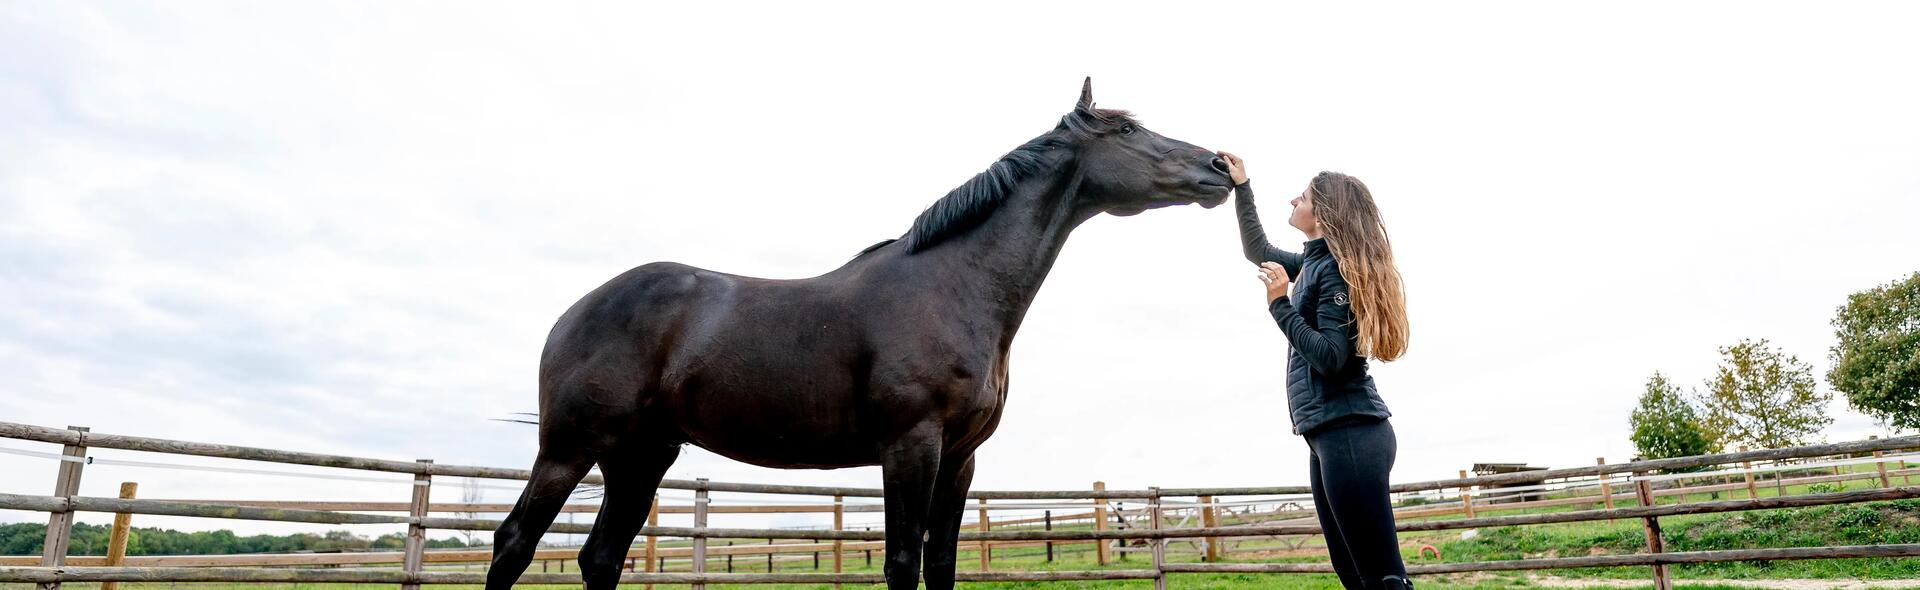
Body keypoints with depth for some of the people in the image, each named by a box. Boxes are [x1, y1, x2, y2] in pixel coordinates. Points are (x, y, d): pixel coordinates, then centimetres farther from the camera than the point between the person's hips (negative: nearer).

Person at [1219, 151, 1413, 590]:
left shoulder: (1333, 268, -11)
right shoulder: (1315, 263, 16)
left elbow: (1331, 358, -18)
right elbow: (1258, 251, 33)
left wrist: (1281, 305, -17)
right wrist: (1241, 187, 29)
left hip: (1349, 434, -10)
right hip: (1332, 435, 10)